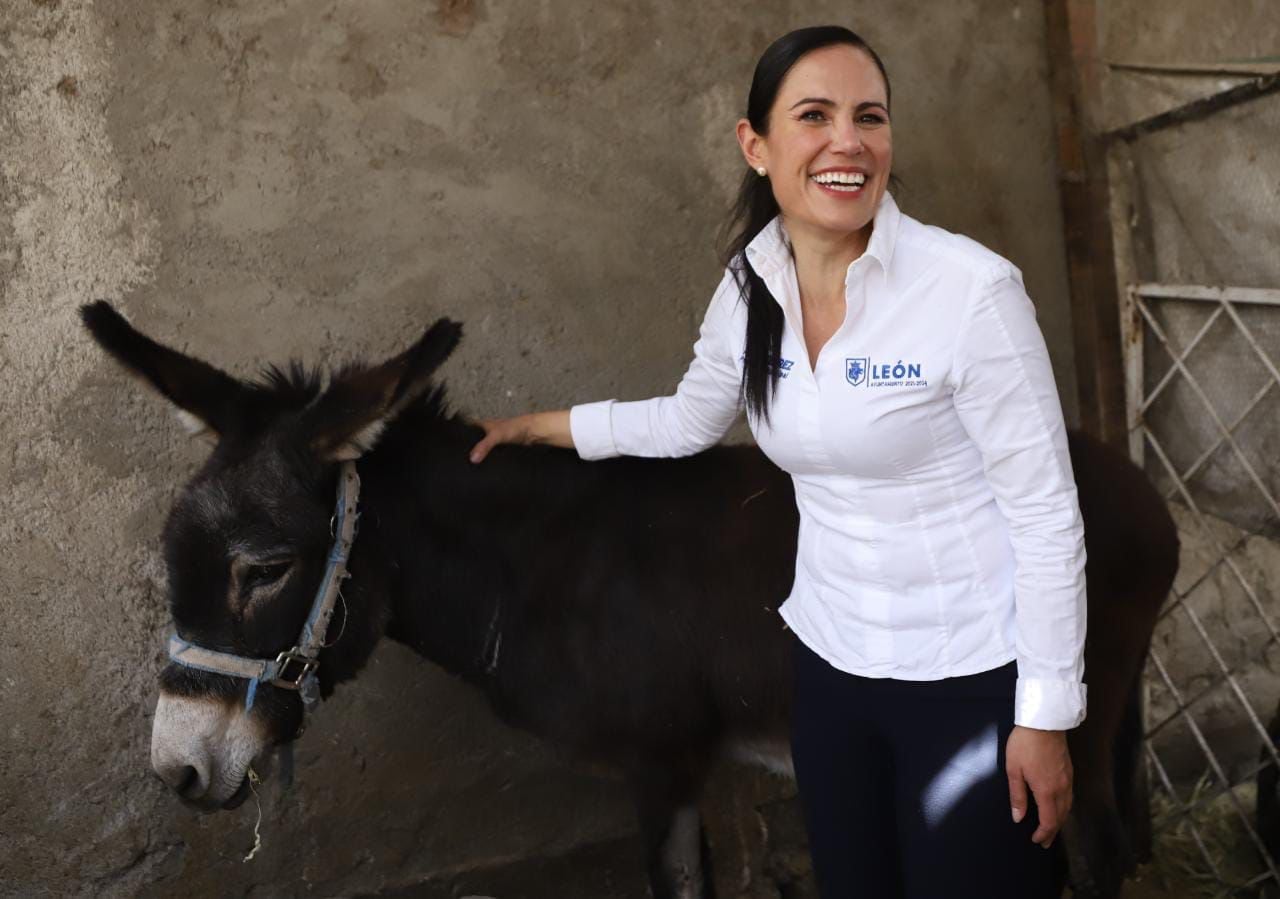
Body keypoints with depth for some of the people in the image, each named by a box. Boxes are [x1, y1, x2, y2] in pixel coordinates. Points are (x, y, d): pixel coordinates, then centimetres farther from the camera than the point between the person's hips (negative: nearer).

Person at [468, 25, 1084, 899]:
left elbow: (1047, 514, -15)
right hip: (833, 665, 5)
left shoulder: (972, 287, -20)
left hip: (969, 684, -5)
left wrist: (1048, 716, -13)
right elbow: (688, 421, 19)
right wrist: (536, 427, 24)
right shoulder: (749, 289, -2)